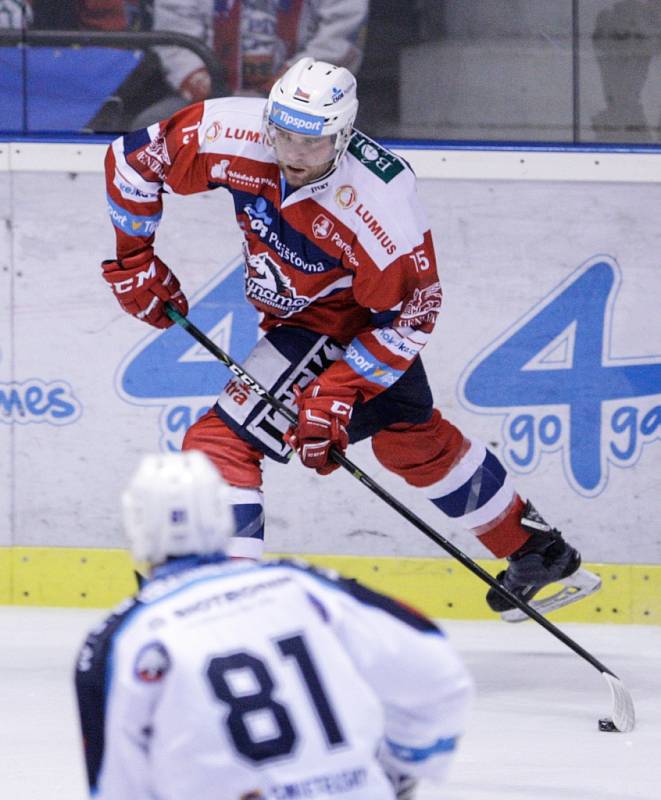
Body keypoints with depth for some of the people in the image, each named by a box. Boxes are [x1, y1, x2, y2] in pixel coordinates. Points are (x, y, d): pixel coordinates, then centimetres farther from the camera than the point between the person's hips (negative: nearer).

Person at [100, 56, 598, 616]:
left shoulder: (379, 199, -37)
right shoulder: (233, 136, -27)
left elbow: (410, 313, -26)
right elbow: (132, 158, -11)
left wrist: (336, 394, -29)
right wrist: (134, 258, -6)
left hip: (351, 317, -6)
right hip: (289, 305, 6)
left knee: (225, 438, -17)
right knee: (411, 438, 22)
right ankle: (537, 550, 39)